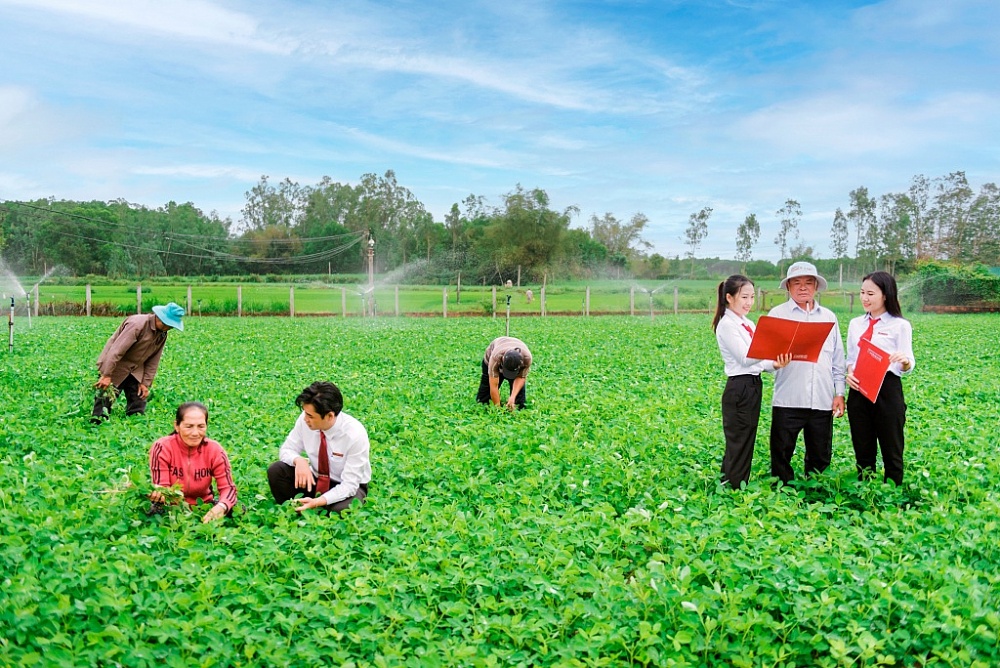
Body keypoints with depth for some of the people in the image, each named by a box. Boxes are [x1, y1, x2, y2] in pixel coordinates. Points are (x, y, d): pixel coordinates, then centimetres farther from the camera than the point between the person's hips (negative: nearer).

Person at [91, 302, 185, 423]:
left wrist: (146, 383, 0)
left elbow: (153, 360, 6)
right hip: (114, 367, -7)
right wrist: (106, 376, -30)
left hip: (135, 371, 7)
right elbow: (116, 351, -27)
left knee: (138, 407, 4)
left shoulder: (162, 333, 1)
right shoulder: (137, 324, -23)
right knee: (105, 400, -8)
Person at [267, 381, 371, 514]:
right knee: (276, 471, -20)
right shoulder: (305, 419, -18)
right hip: (315, 479, 4)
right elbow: (286, 450, -4)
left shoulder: (355, 435, -29)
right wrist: (299, 460, -28)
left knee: (342, 510, -36)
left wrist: (317, 502, -40)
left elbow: (349, 485, -25)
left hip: (347, 487, -4)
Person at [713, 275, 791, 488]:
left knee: (746, 444, 13)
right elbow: (745, 358, -18)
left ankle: (728, 487, 21)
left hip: (753, 387, 9)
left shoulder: (749, 324, 15)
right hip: (739, 389, -9)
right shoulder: (727, 324, -11)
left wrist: (774, 364, -11)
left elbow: (758, 360, 11)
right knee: (739, 446, -3)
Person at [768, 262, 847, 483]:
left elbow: (838, 359, 16)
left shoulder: (829, 317, 15)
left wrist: (840, 392, 9)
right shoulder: (778, 314, 5)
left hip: (822, 400, 3)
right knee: (781, 456, 0)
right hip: (788, 399, -3)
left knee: (820, 458, 9)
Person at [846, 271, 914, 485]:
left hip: (887, 389, -4)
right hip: (858, 390, 4)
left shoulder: (900, 325, -3)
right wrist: (849, 373, -7)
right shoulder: (855, 324, 11)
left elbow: (907, 365, -5)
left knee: (891, 450, 4)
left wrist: (905, 361, -29)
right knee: (862, 449, 11)